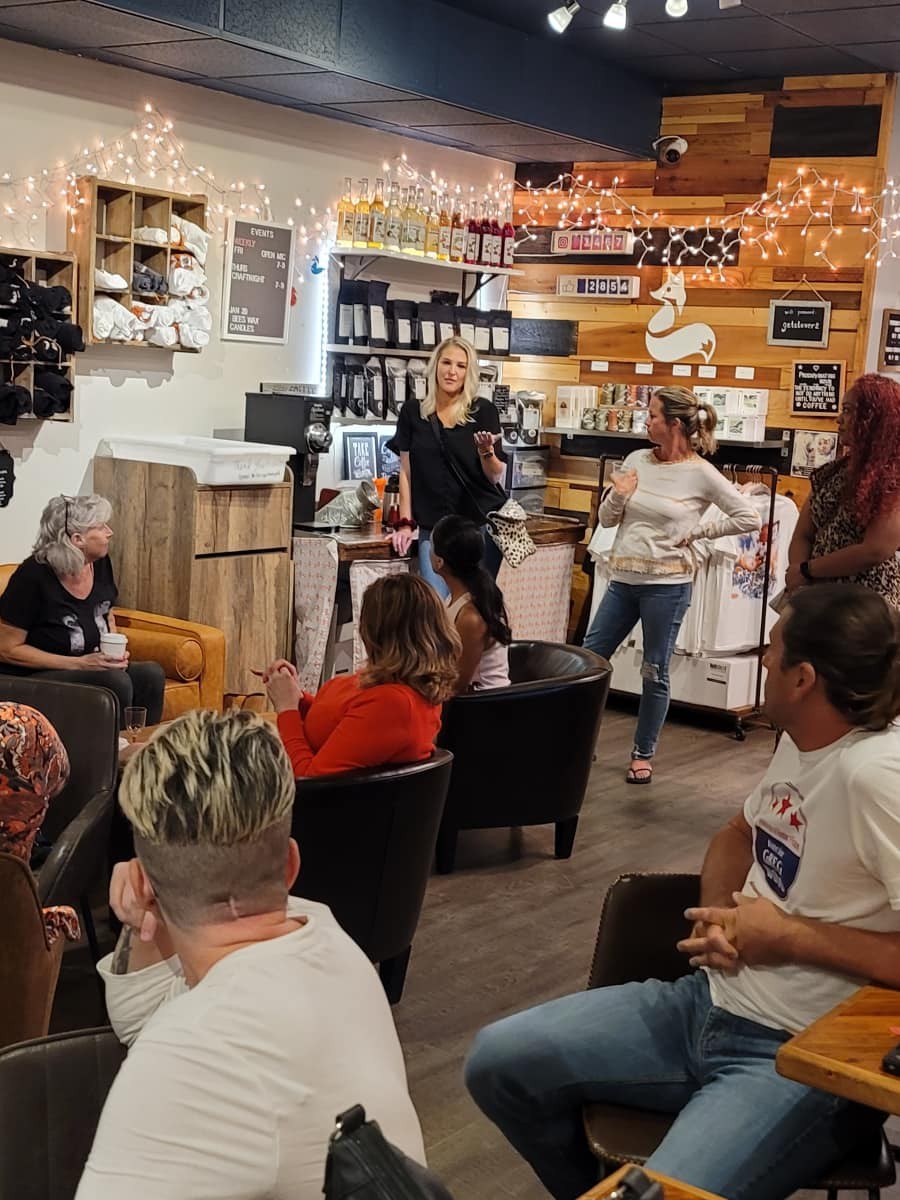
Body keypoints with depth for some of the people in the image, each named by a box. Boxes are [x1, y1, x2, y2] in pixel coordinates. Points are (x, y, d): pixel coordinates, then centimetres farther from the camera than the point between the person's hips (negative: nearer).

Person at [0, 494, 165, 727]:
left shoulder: (101, 564, 2)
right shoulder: (33, 576, -17)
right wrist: (79, 664, -19)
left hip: (92, 668, 6)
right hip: (33, 677, -6)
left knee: (151, 674, -19)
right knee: (115, 681, -30)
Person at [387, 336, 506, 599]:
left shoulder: (483, 411, 0)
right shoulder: (412, 412, 6)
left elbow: (495, 477, 1)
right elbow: (406, 471, 8)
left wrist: (486, 451, -19)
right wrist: (406, 523, 2)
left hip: (482, 525, -1)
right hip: (432, 528, 1)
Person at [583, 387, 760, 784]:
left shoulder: (701, 474, -8)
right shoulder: (637, 460, 4)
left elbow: (749, 518, -6)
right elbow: (607, 520, 10)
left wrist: (697, 531, -8)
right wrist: (618, 496, -10)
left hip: (667, 585, -5)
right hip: (622, 580, 5)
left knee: (654, 673, 6)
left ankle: (643, 753, 21)